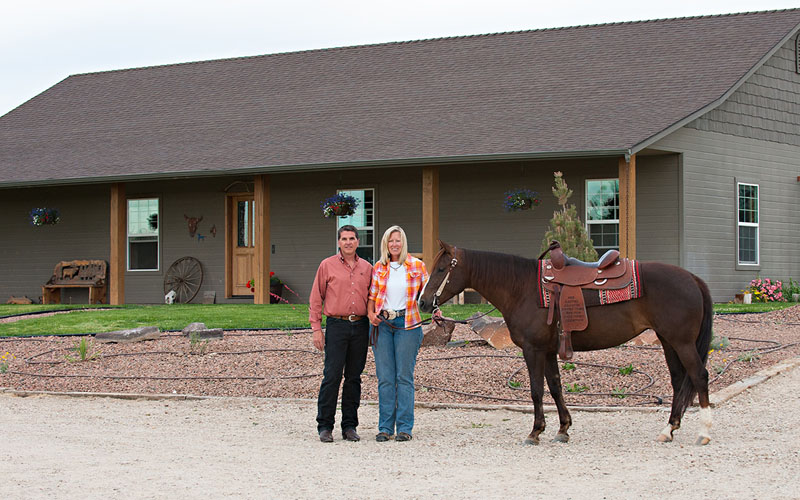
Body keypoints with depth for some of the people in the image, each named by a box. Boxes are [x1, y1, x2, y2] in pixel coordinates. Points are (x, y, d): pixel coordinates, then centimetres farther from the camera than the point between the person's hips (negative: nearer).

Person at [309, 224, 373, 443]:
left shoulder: (367, 268, 12)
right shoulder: (327, 266, 4)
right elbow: (315, 299, 4)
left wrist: (373, 326, 11)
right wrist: (316, 328, -3)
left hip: (360, 327, 3)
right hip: (336, 326, -3)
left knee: (354, 377, 6)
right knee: (332, 376, -7)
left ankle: (350, 425, 12)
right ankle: (325, 426, -1)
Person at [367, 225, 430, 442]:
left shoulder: (417, 266, 2)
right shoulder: (379, 268, 8)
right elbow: (372, 295, 12)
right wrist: (371, 314, -5)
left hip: (407, 324, -2)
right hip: (382, 324, 2)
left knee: (404, 376, -1)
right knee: (385, 377, 4)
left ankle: (404, 427, 5)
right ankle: (385, 427, 10)